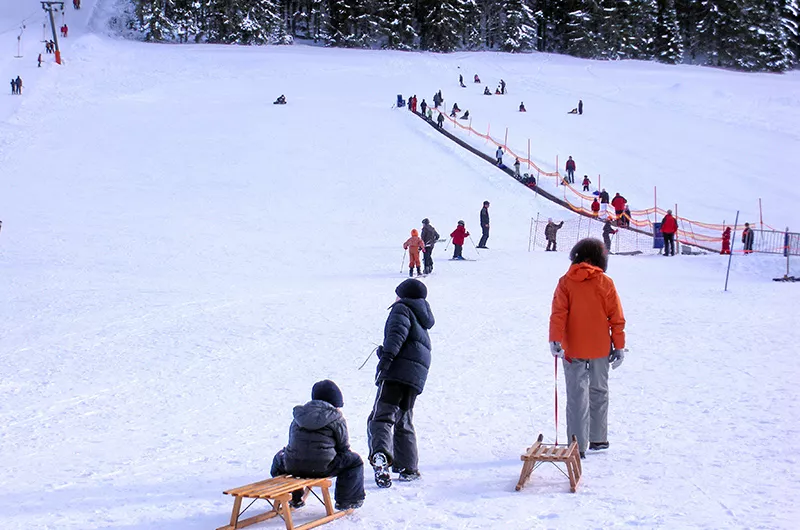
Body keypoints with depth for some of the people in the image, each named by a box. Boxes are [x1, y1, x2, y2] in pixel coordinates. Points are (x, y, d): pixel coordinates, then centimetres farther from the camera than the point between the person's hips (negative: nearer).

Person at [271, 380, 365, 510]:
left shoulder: (299, 415, 15)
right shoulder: (337, 419, 1)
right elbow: (344, 447, 5)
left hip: (293, 467, 4)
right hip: (322, 468, -4)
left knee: (279, 457, 39)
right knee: (355, 461, 17)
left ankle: (294, 499, 38)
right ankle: (346, 500, 17)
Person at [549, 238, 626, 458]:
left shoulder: (566, 282, -4)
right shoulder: (605, 283, -2)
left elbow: (558, 314, -12)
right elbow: (616, 318, 0)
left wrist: (555, 341, -14)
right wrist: (619, 347, 6)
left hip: (573, 350, -1)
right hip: (600, 349, 1)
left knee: (577, 396, 1)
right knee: (599, 392, 18)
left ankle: (577, 446, -3)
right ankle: (598, 439, 25)